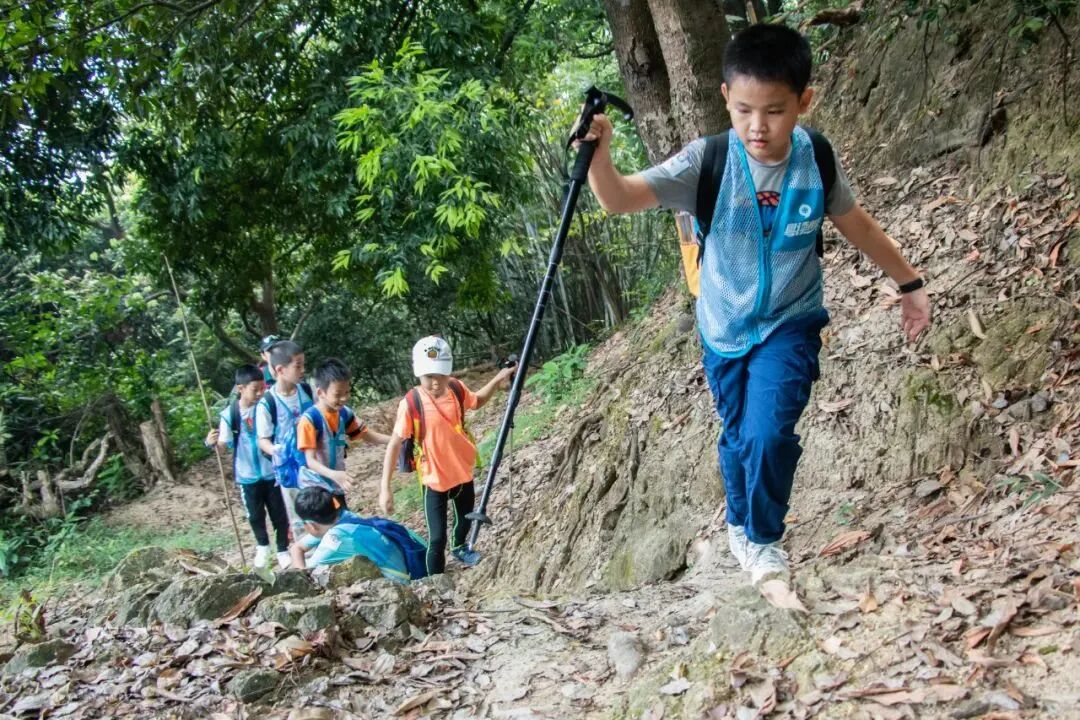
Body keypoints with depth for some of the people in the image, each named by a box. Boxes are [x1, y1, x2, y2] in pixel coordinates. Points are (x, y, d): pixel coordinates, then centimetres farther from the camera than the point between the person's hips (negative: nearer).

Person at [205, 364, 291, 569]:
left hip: (271, 471, 0)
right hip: (247, 474, 0)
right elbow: (225, 444, -9)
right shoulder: (229, 414, -13)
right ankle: (262, 547, 40)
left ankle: (283, 550, 27)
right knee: (255, 515, 15)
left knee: (279, 513, 9)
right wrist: (212, 442, -28)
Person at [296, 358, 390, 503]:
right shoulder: (309, 419, -21)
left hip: (336, 486, 7)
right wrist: (333, 474, -43)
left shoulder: (344, 413, -1)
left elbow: (367, 435, 10)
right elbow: (310, 460, -24)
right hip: (314, 487, -7)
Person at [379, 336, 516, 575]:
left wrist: (498, 380, -1)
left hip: (463, 472, 5)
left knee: (465, 518, 27)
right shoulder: (410, 404, -24)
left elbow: (477, 401, 13)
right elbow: (394, 445, -19)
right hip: (435, 479, -5)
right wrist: (385, 488, -22)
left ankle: (459, 547, 58)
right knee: (437, 538, -4)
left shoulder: (457, 389, -11)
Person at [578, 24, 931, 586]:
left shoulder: (819, 160, -15)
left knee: (768, 433, -19)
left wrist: (910, 284, 10)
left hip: (790, 324, -1)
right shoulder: (706, 162, -21)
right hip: (724, 329, 1)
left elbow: (857, 226, 3)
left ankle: (763, 538, 10)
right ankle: (740, 523, 48)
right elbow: (619, 199, -28)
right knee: (737, 438, 17)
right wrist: (598, 155, -48)